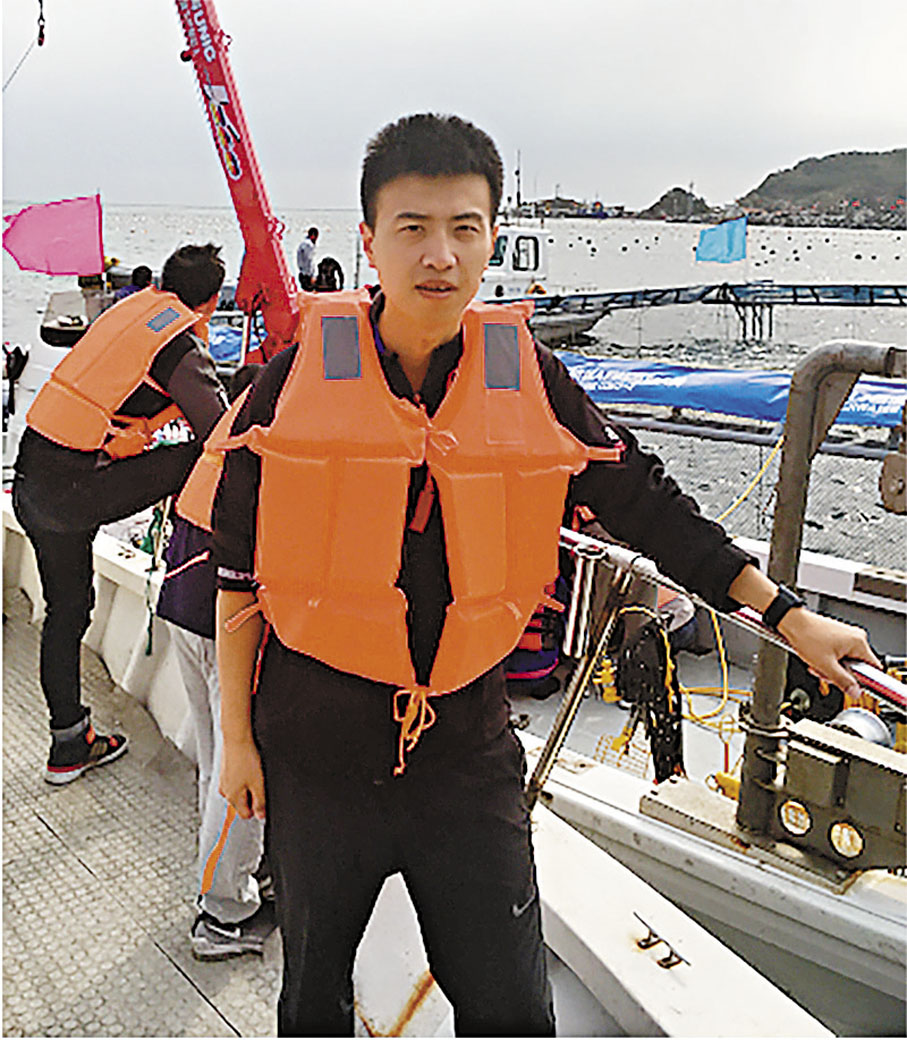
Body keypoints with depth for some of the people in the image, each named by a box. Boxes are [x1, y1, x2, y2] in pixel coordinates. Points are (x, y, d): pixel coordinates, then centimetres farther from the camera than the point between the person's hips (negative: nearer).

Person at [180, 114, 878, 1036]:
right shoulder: (297, 379, -9)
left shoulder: (531, 381, -5)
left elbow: (646, 504, 5)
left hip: (465, 742, 1)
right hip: (315, 742, 0)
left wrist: (790, 617, 7)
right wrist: (237, 736, 1)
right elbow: (238, 572, -2)